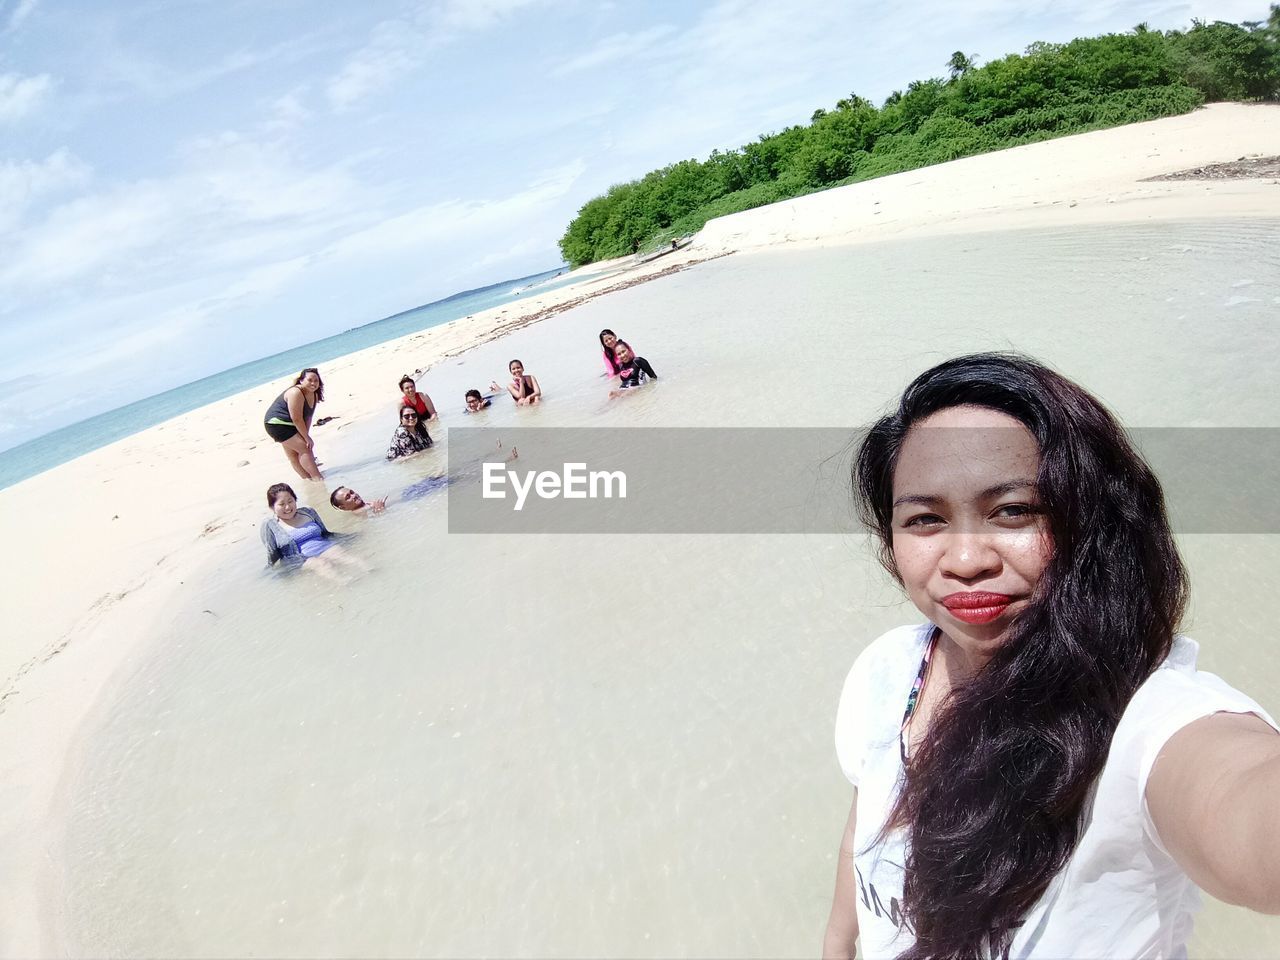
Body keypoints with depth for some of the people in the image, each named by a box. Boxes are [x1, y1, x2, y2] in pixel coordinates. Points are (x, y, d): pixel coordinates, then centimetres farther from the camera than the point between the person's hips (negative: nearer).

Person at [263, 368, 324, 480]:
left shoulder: (314, 395, 0)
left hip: (289, 425, 10)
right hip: (277, 424, -10)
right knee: (304, 448, -17)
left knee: (293, 454, 18)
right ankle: (317, 478, -20)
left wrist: (306, 436, -11)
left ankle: (308, 478, 24)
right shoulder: (296, 393, -28)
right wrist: (307, 438, -23)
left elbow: (308, 417, -2)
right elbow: (297, 419, -28)